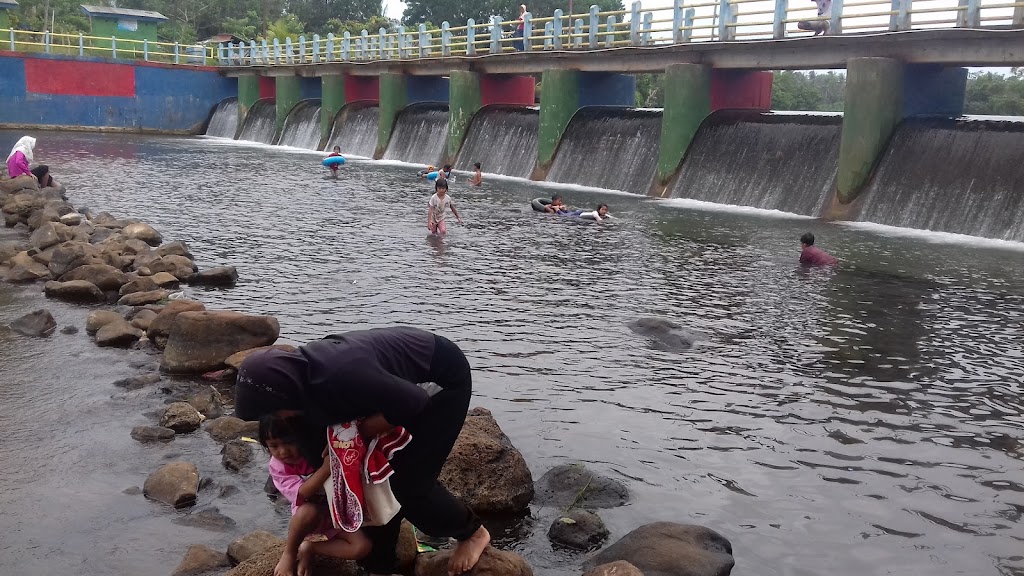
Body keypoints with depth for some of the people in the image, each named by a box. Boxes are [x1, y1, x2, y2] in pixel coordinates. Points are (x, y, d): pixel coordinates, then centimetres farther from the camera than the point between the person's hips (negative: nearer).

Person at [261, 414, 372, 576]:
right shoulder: (277, 466, -13)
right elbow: (301, 494, -28)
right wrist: (327, 466, -40)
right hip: (312, 519, -1)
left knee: (362, 548, -24)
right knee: (308, 510, -38)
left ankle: (308, 549, -6)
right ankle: (289, 553, -10)